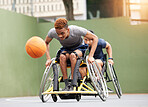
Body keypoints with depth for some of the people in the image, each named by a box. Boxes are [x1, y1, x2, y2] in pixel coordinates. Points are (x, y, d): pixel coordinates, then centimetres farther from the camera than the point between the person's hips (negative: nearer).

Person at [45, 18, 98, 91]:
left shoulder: (77, 30, -35)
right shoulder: (52, 32, -26)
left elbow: (95, 38, -24)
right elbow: (46, 43, -3)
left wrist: (90, 56, -31)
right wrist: (48, 59, -14)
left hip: (79, 47, -2)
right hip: (66, 49, 3)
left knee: (72, 55, -37)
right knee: (62, 56, -34)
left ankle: (73, 84, -30)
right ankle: (66, 85, -27)